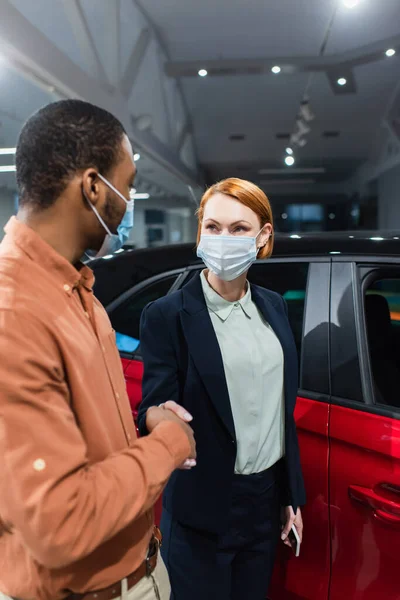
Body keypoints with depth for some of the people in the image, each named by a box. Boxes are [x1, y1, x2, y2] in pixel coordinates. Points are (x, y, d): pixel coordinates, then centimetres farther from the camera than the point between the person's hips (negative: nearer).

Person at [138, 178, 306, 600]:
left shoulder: (274, 307, 3)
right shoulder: (166, 315, -14)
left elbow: (283, 411, 9)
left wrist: (292, 496, 12)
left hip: (267, 502, 5)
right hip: (202, 513, -5)